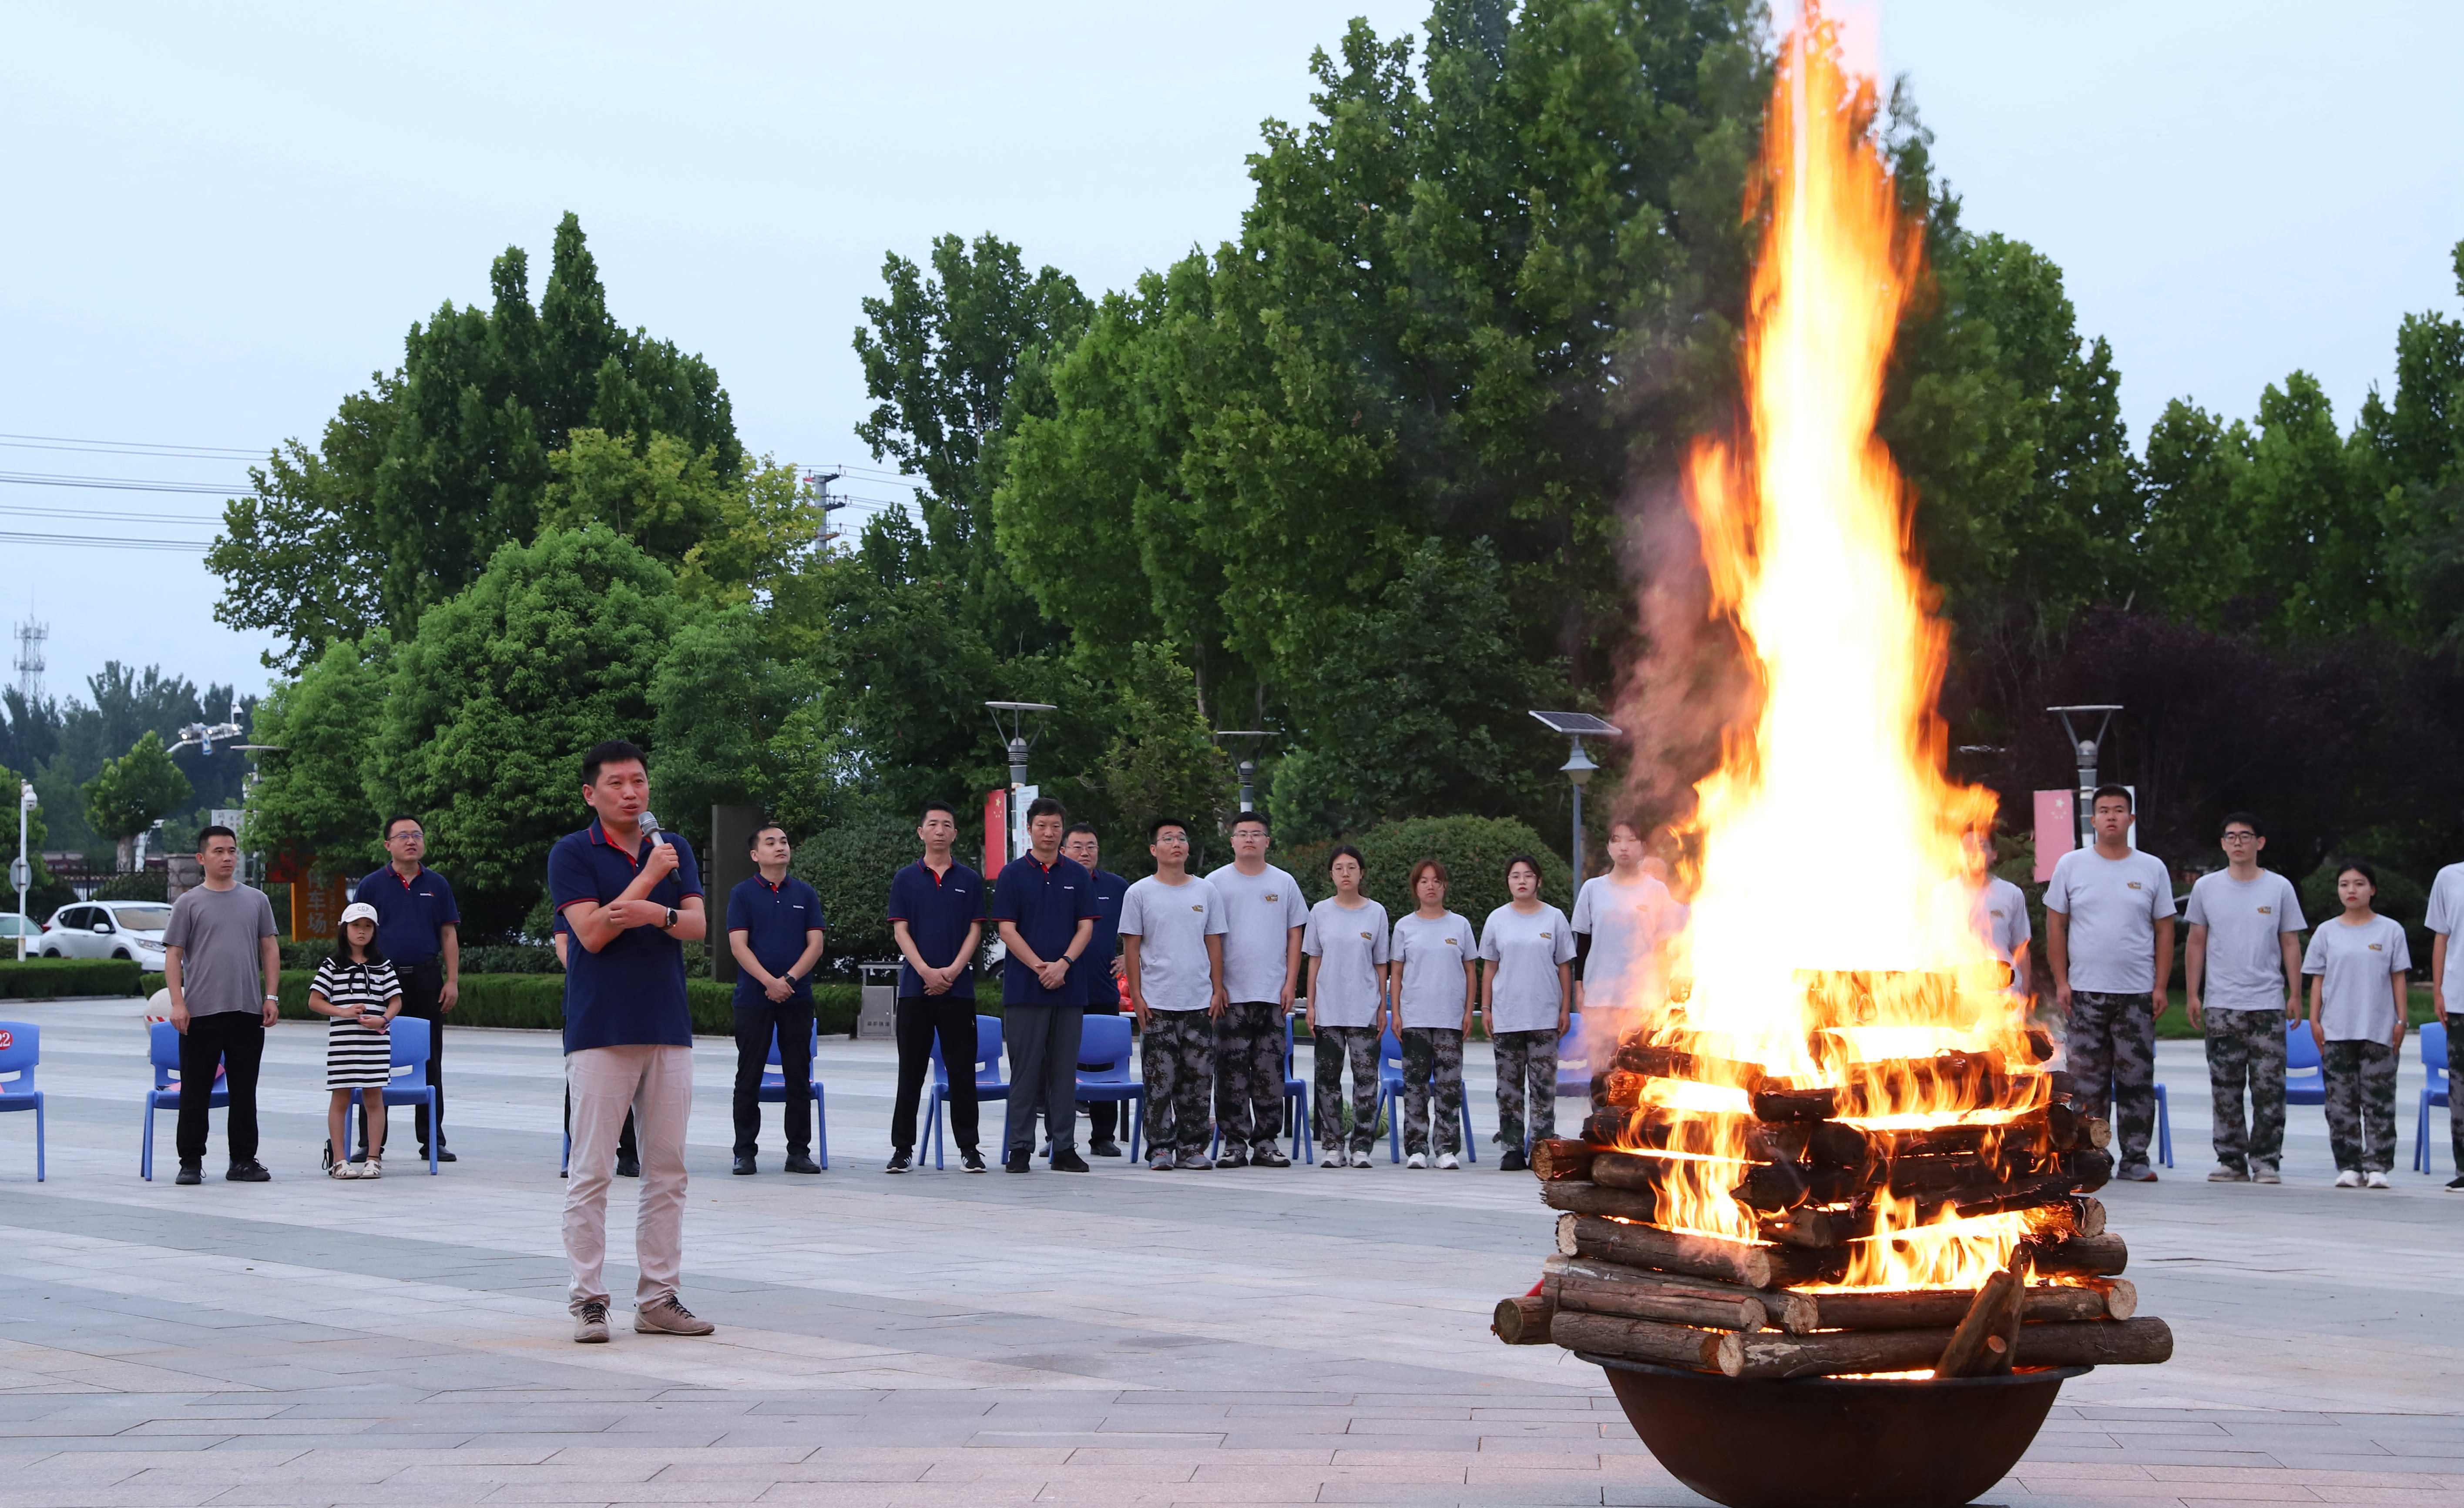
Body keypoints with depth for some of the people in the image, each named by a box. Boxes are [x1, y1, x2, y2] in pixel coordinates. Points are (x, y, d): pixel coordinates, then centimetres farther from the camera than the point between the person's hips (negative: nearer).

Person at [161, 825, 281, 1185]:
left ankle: (243, 1161, 14)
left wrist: (271, 996, 3)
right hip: (201, 1012, -2)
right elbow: (173, 956, 0)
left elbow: (270, 949, 12)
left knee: (244, 1092, 7)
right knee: (195, 1092, 1)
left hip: (248, 1011, 2)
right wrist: (177, 1003, -9)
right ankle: (191, 1162, 7)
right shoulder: (189, 904, 2)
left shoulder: (256, 900, 11)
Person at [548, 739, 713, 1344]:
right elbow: (593, 932, -12)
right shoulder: (571, 853, -1)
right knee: (592, 1171, -5)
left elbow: (697, 924, 2)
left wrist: (656, 913, -19)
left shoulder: (675, 849, 13)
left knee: (667, 1170, 5)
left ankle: (658, 1298, 11)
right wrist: (649, 877, -9)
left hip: (668, 1028, 5)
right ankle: (589, 1300, 0)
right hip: (600, 1032, -5)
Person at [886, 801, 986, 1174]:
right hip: (915, 986, 0)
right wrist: (926, 971, -13)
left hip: (958, 987, 0)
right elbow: (900, 930, 1)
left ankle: (969, 1148, 5)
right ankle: (902, 1149, 6)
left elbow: (975, 930, 4)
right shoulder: (905, 880, 7)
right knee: (911, 1072, 2)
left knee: (962, 1071, 1)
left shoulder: (970, 880, 8)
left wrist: (952, 971, -10)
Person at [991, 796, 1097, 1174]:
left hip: (1069, 987, 2)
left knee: (1064, 1070, 4)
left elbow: (1086, 926, 4)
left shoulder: (1078, 877, 9)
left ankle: (1064, 1148, 9)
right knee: (1025, 1069, -1)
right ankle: (1020, 1147, 3)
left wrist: (1062, 965, -11)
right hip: (1024, 987, -2)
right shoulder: (1013, 875, 2)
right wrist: (1039, 967, -12)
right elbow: (1007, 930, -3)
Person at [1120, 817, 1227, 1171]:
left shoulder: (1206, 892, 10)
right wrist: (1136, 996, -5)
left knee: (1198, 1076, 3)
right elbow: (1131, 947, 2)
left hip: (1200, 1001, 2)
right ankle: (1160, 1148, 3)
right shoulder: (1139, 894, 3)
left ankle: (1192, 1147, 10)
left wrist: (1218, 990, 5)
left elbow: (1214, 944, 12)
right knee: (1159, 1078, -3)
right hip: (1157, 1003, -2)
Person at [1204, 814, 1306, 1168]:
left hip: (1273, 994, 1)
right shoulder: (1217, 883, 4)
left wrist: (1291, 983, 1)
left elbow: (1295, 935, 9)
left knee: (1270, 1071, 2)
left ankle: (1266, 1142, 8)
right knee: (1231, 1070, -2)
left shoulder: (1284, 883, 9)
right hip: (1231, 993, -1)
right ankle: (1234, 1143, 3)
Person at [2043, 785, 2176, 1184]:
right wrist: (2061, 982, -2)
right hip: (2085, 992, 0)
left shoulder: (2152, 869, 7)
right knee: (2086, 1080, 1)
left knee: (2137, 1079, 0)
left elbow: (2164, 930, 7)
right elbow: (2056, 926, 6)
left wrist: (2160, 986, -1)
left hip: (2137, 994, 0)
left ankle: (2135, 1159, 5)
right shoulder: (2071, 866, 5)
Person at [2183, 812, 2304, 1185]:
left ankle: (2266, 1161, 1)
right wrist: (2192, 994, 4)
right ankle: (2231, 1161, 9)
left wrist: (2295, 994, 1)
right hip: (2220, 1004, 1)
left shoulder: (2280, 888, 6)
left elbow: (2291, 944, 7)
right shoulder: (2207, 887, 8)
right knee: (2225, 1088, 3)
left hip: (2268, 1003, -1)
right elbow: (2196, 943, 11)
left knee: (2268, 1087, -4)